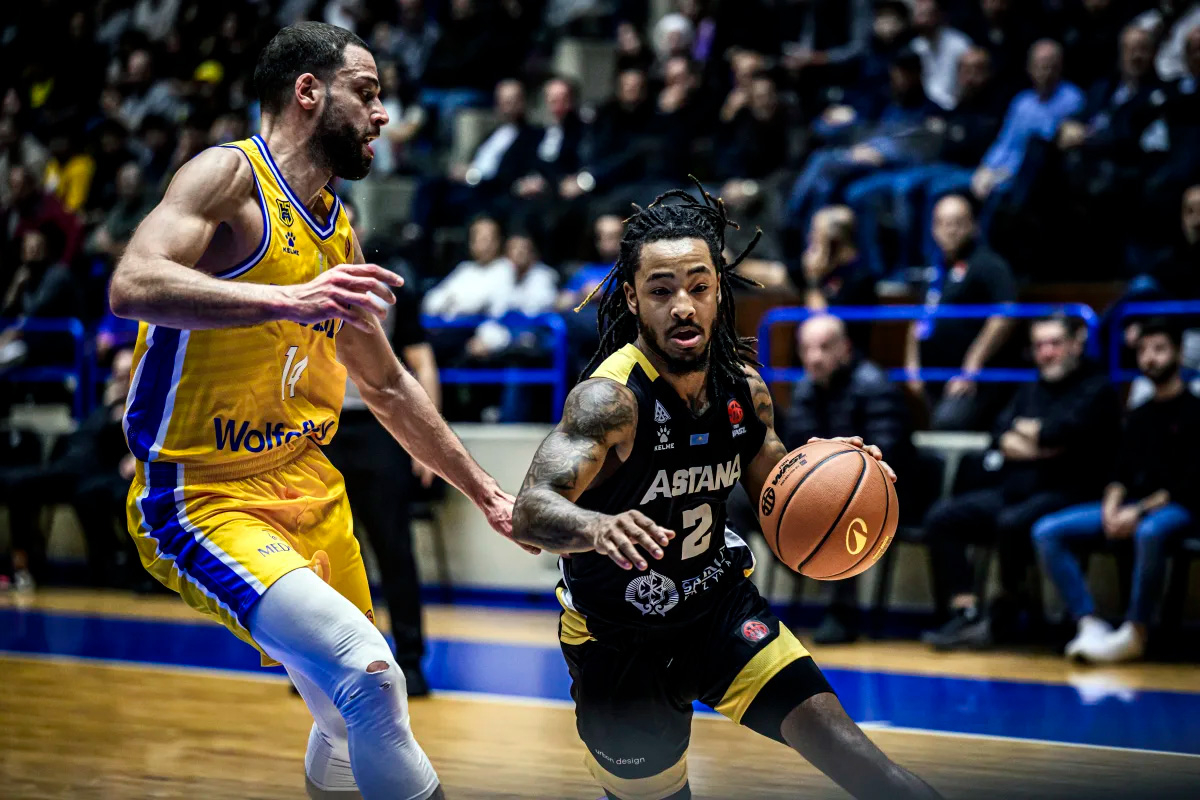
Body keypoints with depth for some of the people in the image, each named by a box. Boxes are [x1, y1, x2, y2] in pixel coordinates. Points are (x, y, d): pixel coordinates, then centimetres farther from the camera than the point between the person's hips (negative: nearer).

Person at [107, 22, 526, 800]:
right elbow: (133, 285, -29)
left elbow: (387, 386, 24)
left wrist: (486, 493, 24)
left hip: (310, 488, 9)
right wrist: (289, 300, -40)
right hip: (204, 499, -9)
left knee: (351, 721, 16)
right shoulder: (229, 175, -11)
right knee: (371, 678, -26)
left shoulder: (339, 231, 13)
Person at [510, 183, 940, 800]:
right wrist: (597, 528, -61)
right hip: (618, 634, -4)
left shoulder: (743, 386, -6)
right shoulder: (609, 399, -26)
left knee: (821, 720, -14)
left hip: (717, 602, 4)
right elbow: (529, 513, -39)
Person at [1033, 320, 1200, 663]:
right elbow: (1122, 473, 16)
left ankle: (1134, 634, -31)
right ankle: (1090, 626, -24)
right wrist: (1111, 506, -6)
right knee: (1046, 531, -14)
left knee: (1149, 531, -44)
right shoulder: (1138, 417, 21)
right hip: (1129, 505, 7)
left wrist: (1140, 512, -18)